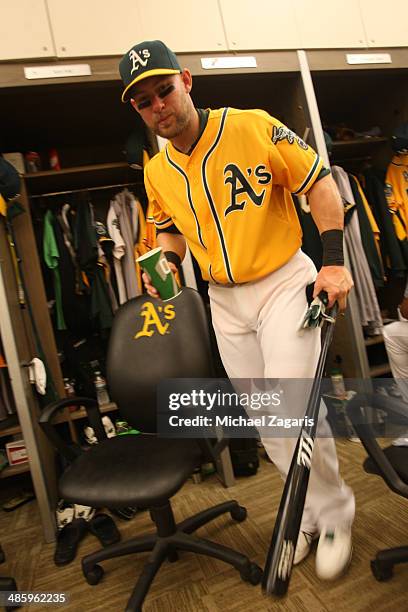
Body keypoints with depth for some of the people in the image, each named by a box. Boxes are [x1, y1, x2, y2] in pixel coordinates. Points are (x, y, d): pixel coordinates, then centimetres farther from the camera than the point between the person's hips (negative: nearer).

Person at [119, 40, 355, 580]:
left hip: (284, 282, -4)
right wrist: (166, 261, -3)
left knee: (292, 404, -15)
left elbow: (320, 182, -6)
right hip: (225, 303, 5)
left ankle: (335, 511, 16)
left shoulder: (253, 127, -10)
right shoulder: (156, 173, 3)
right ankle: (311, 514, 34)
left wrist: (334, 261, -13)